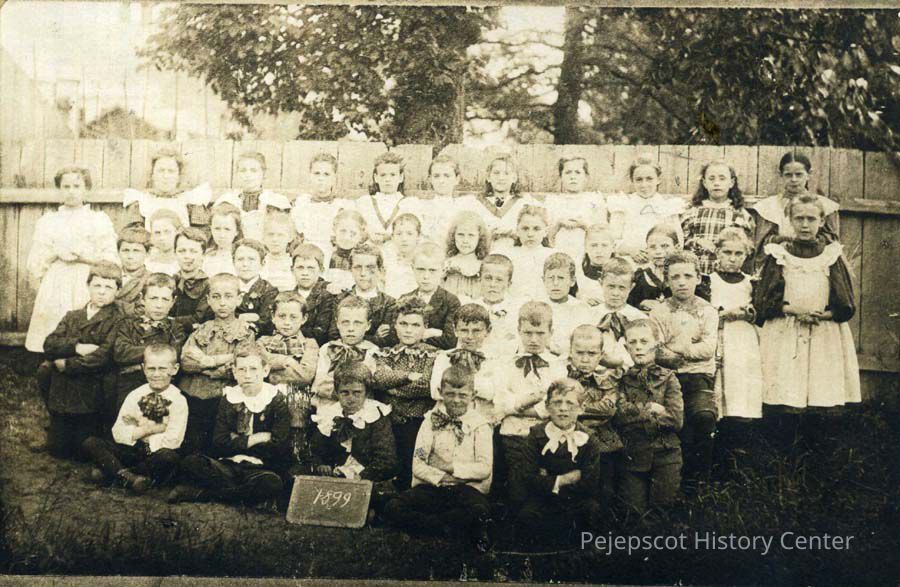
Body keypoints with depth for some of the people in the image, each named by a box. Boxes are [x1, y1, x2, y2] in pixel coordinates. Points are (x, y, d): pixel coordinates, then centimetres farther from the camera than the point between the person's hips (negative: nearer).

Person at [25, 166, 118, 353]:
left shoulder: (100, 220, 12)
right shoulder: (47, 221, 17)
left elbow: (111, 261, 4)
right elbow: (33, 265, 11)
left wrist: (84, 255, -8)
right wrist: (54, 253, -4)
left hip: (88, 292, -2)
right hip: (53, 293, 2)